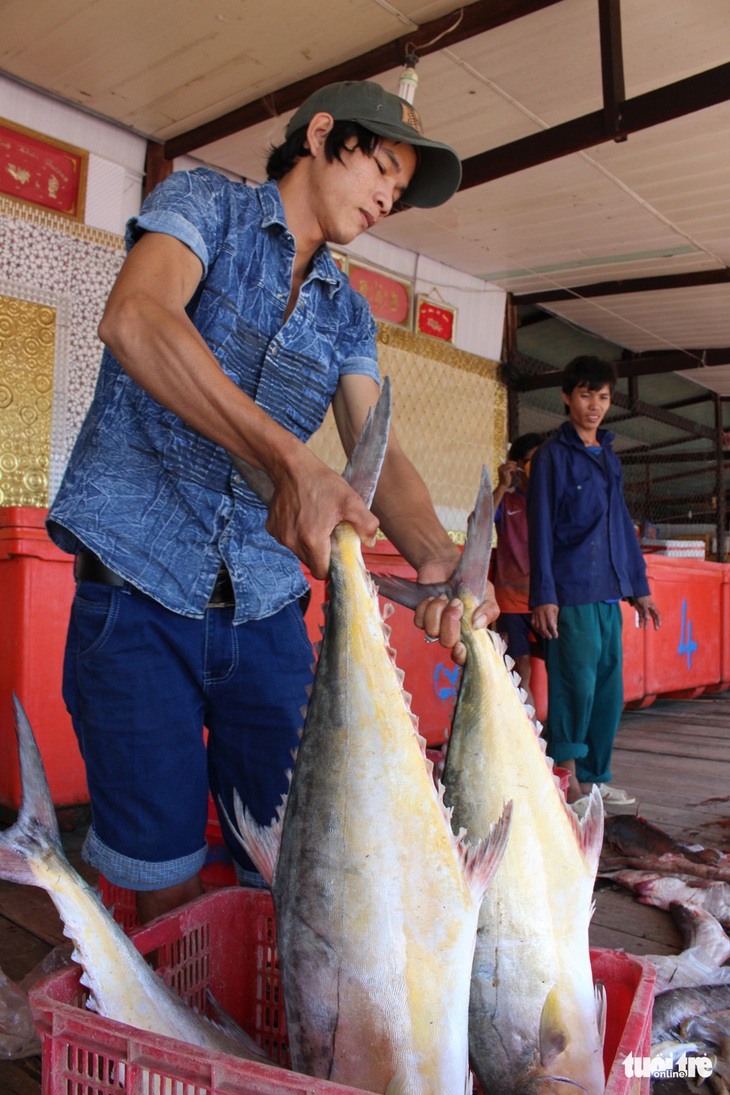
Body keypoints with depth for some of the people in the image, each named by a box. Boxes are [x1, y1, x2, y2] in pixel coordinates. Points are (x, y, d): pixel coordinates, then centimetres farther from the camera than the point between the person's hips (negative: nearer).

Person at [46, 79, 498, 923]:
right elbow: (133, 318, -20)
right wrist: (288, 458, -35)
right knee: (164, 881, 0)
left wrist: (437, 555, -21)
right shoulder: (204, 203, 2)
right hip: (140, 592, -4)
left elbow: (378, 449, 2)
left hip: (266, 611, 5)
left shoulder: (347, 315, 16)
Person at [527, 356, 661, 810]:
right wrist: (544, 596, -13)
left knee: (609, 688, 8)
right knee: (576, 685, -6)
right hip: (571, 593, -7)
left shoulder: (610, 457, 18)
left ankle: (595, 776, 19)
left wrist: (639, 585, 17)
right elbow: (541, 529, -7)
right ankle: (567, 781, 7)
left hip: (609, 593, 7)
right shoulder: (553, 454, -2)